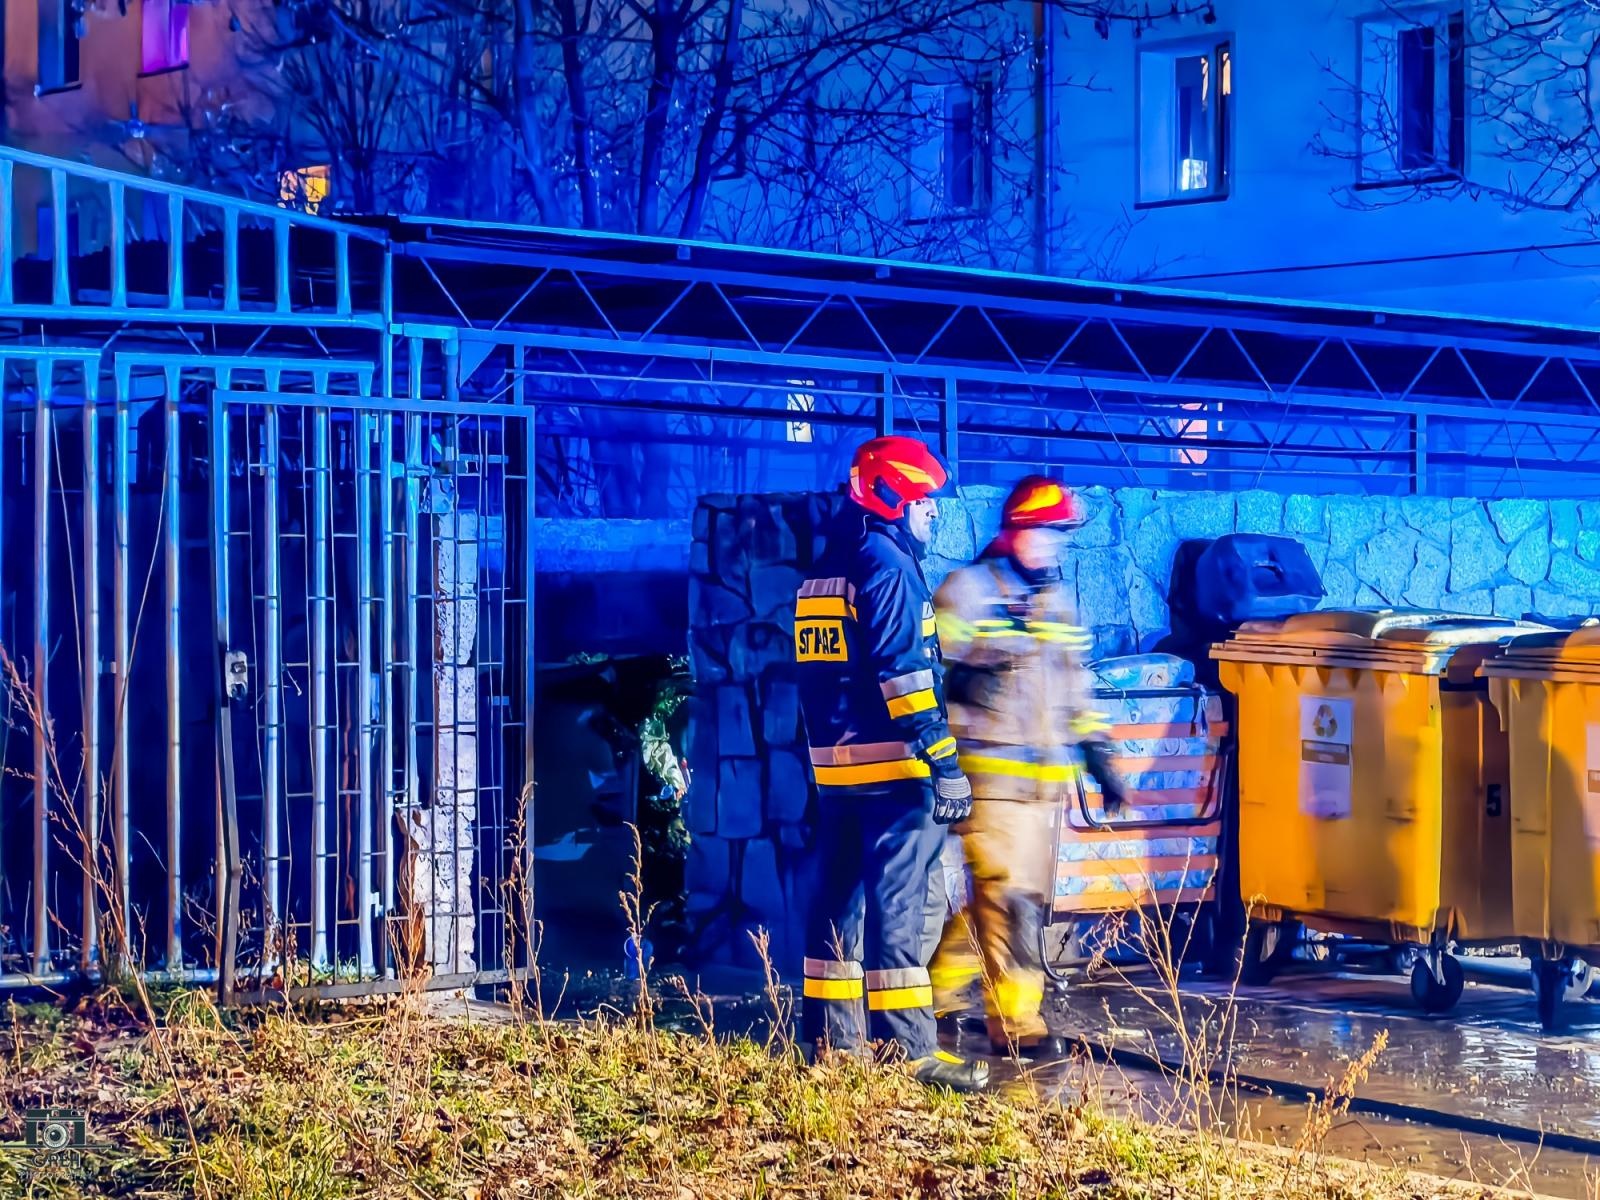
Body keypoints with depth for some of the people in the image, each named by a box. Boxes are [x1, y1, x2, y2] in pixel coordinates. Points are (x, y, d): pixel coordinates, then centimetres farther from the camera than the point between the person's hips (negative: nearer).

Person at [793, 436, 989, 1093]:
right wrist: (944, 763, -19)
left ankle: (831, 1037, 17)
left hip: (834, 765, 9)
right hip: (893, 767, -9)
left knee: (839, 896, 12)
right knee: (897, 903, -8)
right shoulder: (889, 567, -11)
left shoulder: (823, 574, 17)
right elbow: (906, 673, -19)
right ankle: (909, 1048, -8)